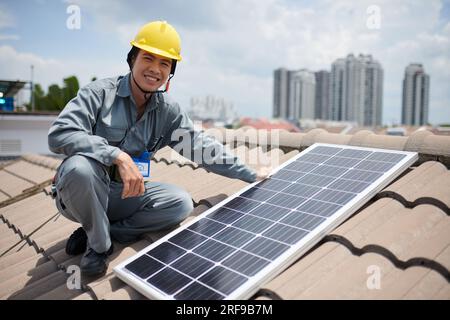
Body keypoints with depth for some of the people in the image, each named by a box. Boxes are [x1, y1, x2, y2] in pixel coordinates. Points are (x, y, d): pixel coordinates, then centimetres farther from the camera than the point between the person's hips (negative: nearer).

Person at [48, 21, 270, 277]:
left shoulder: (168, 111, 0)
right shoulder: (101, 93, -14)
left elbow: (202, 146, 6)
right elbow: (59, 134, -26)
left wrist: (251, 174, 9)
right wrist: (119, 156, -37)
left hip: (125, 194, 4)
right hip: (80, 191, -4)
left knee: (181, 203, -13)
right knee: (81, 165, -36)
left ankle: (96, 231, -7)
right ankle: (99, 244, -9)